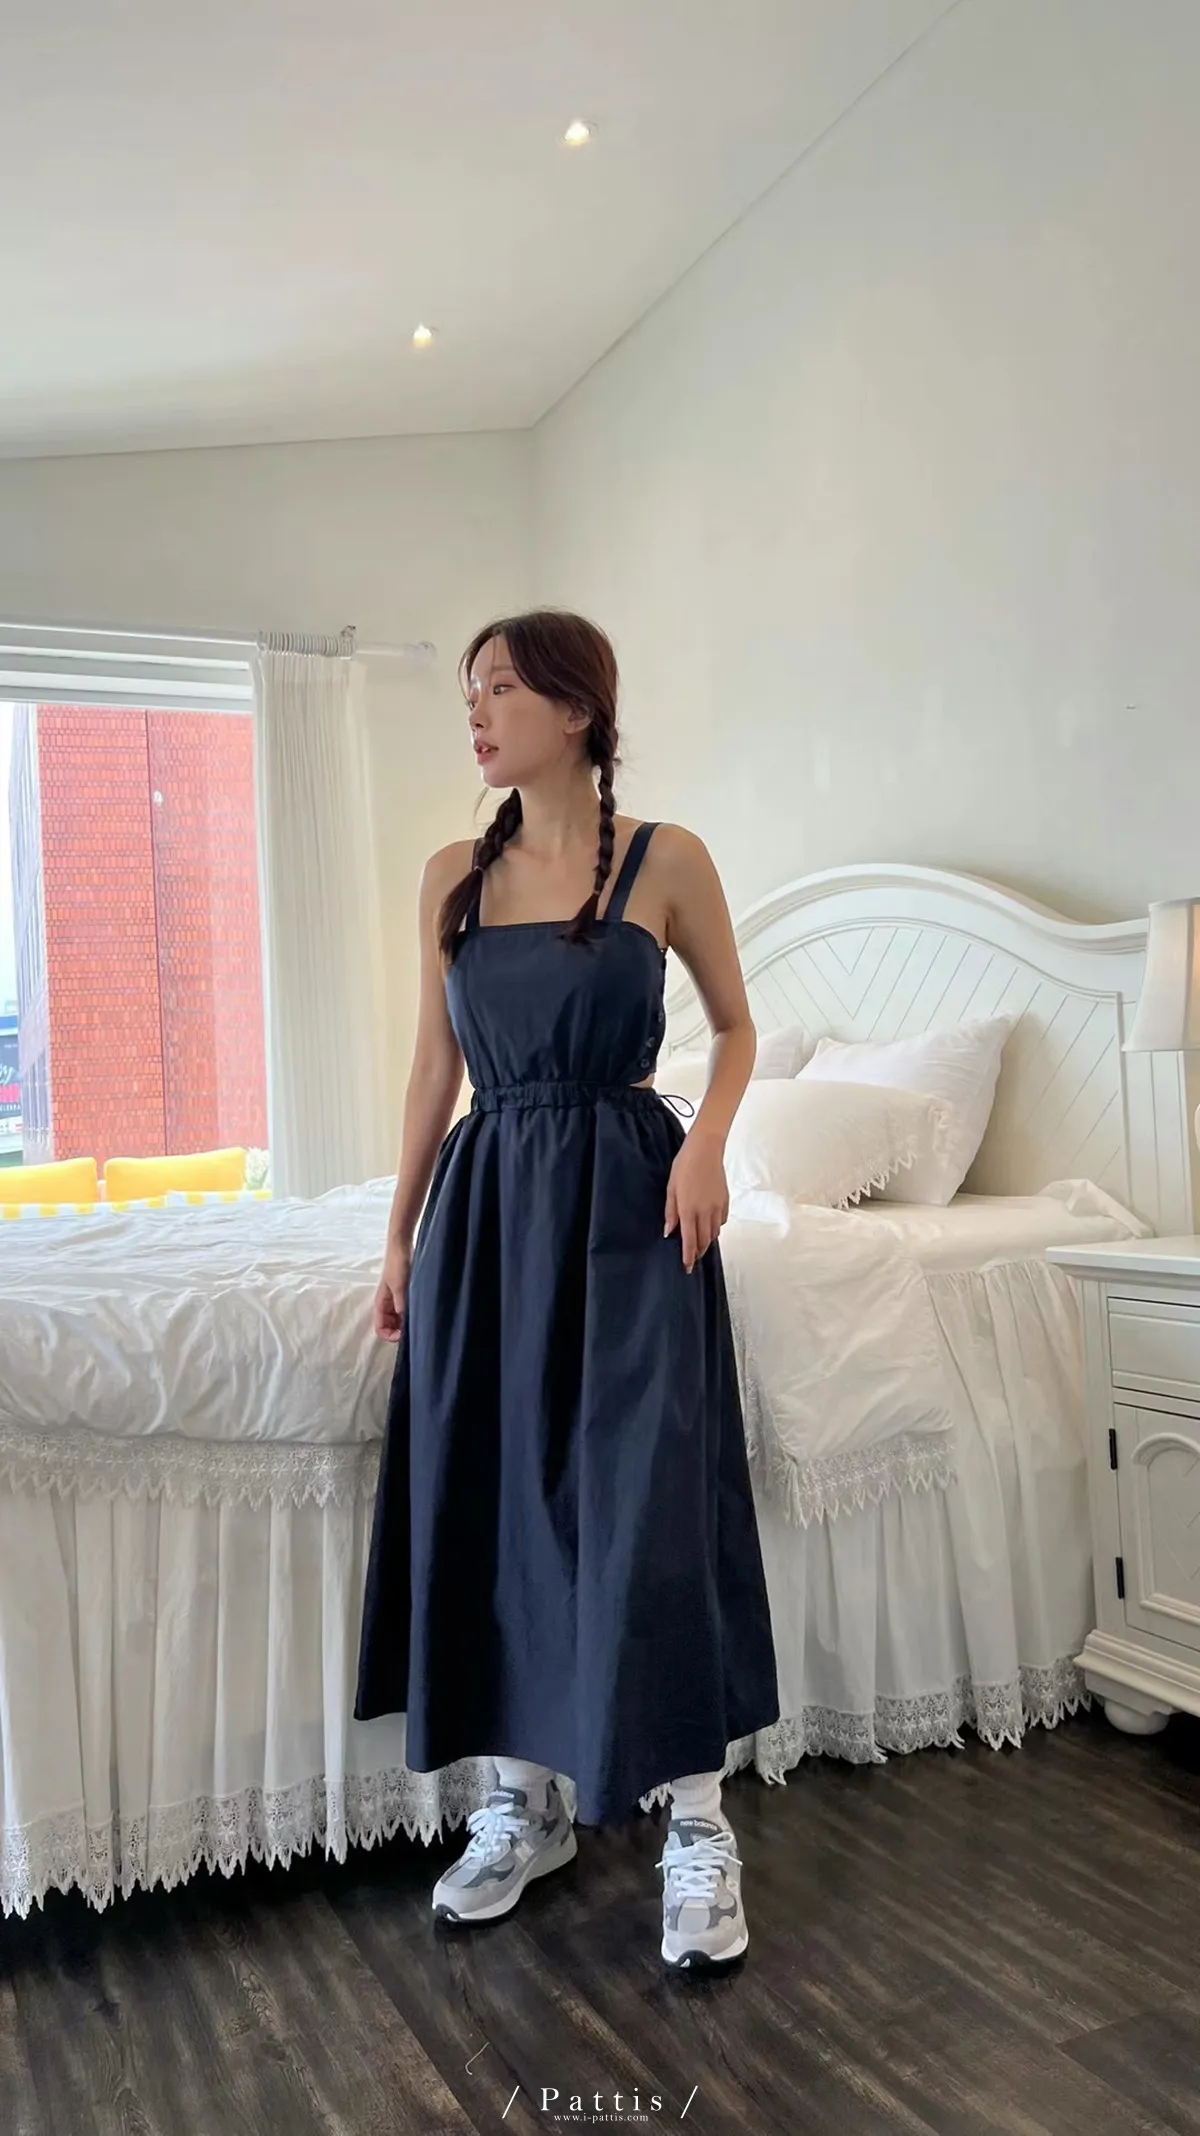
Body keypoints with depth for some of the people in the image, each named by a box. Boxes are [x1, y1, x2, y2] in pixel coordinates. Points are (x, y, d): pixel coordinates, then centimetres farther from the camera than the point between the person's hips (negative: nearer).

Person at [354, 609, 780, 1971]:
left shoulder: (667, 860, -2)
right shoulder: (451, 877, 8)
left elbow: (735, 1024, 7)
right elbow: (434, 1062, 12)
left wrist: (706, 1142, -12)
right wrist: (401, 1236, 11)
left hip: (627, 1199, -4)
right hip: (487, 1201, 4)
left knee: (648, 1506, -5)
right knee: (493, 1500, 7)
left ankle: (699, 1824, 13)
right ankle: (524, 1803, 26)